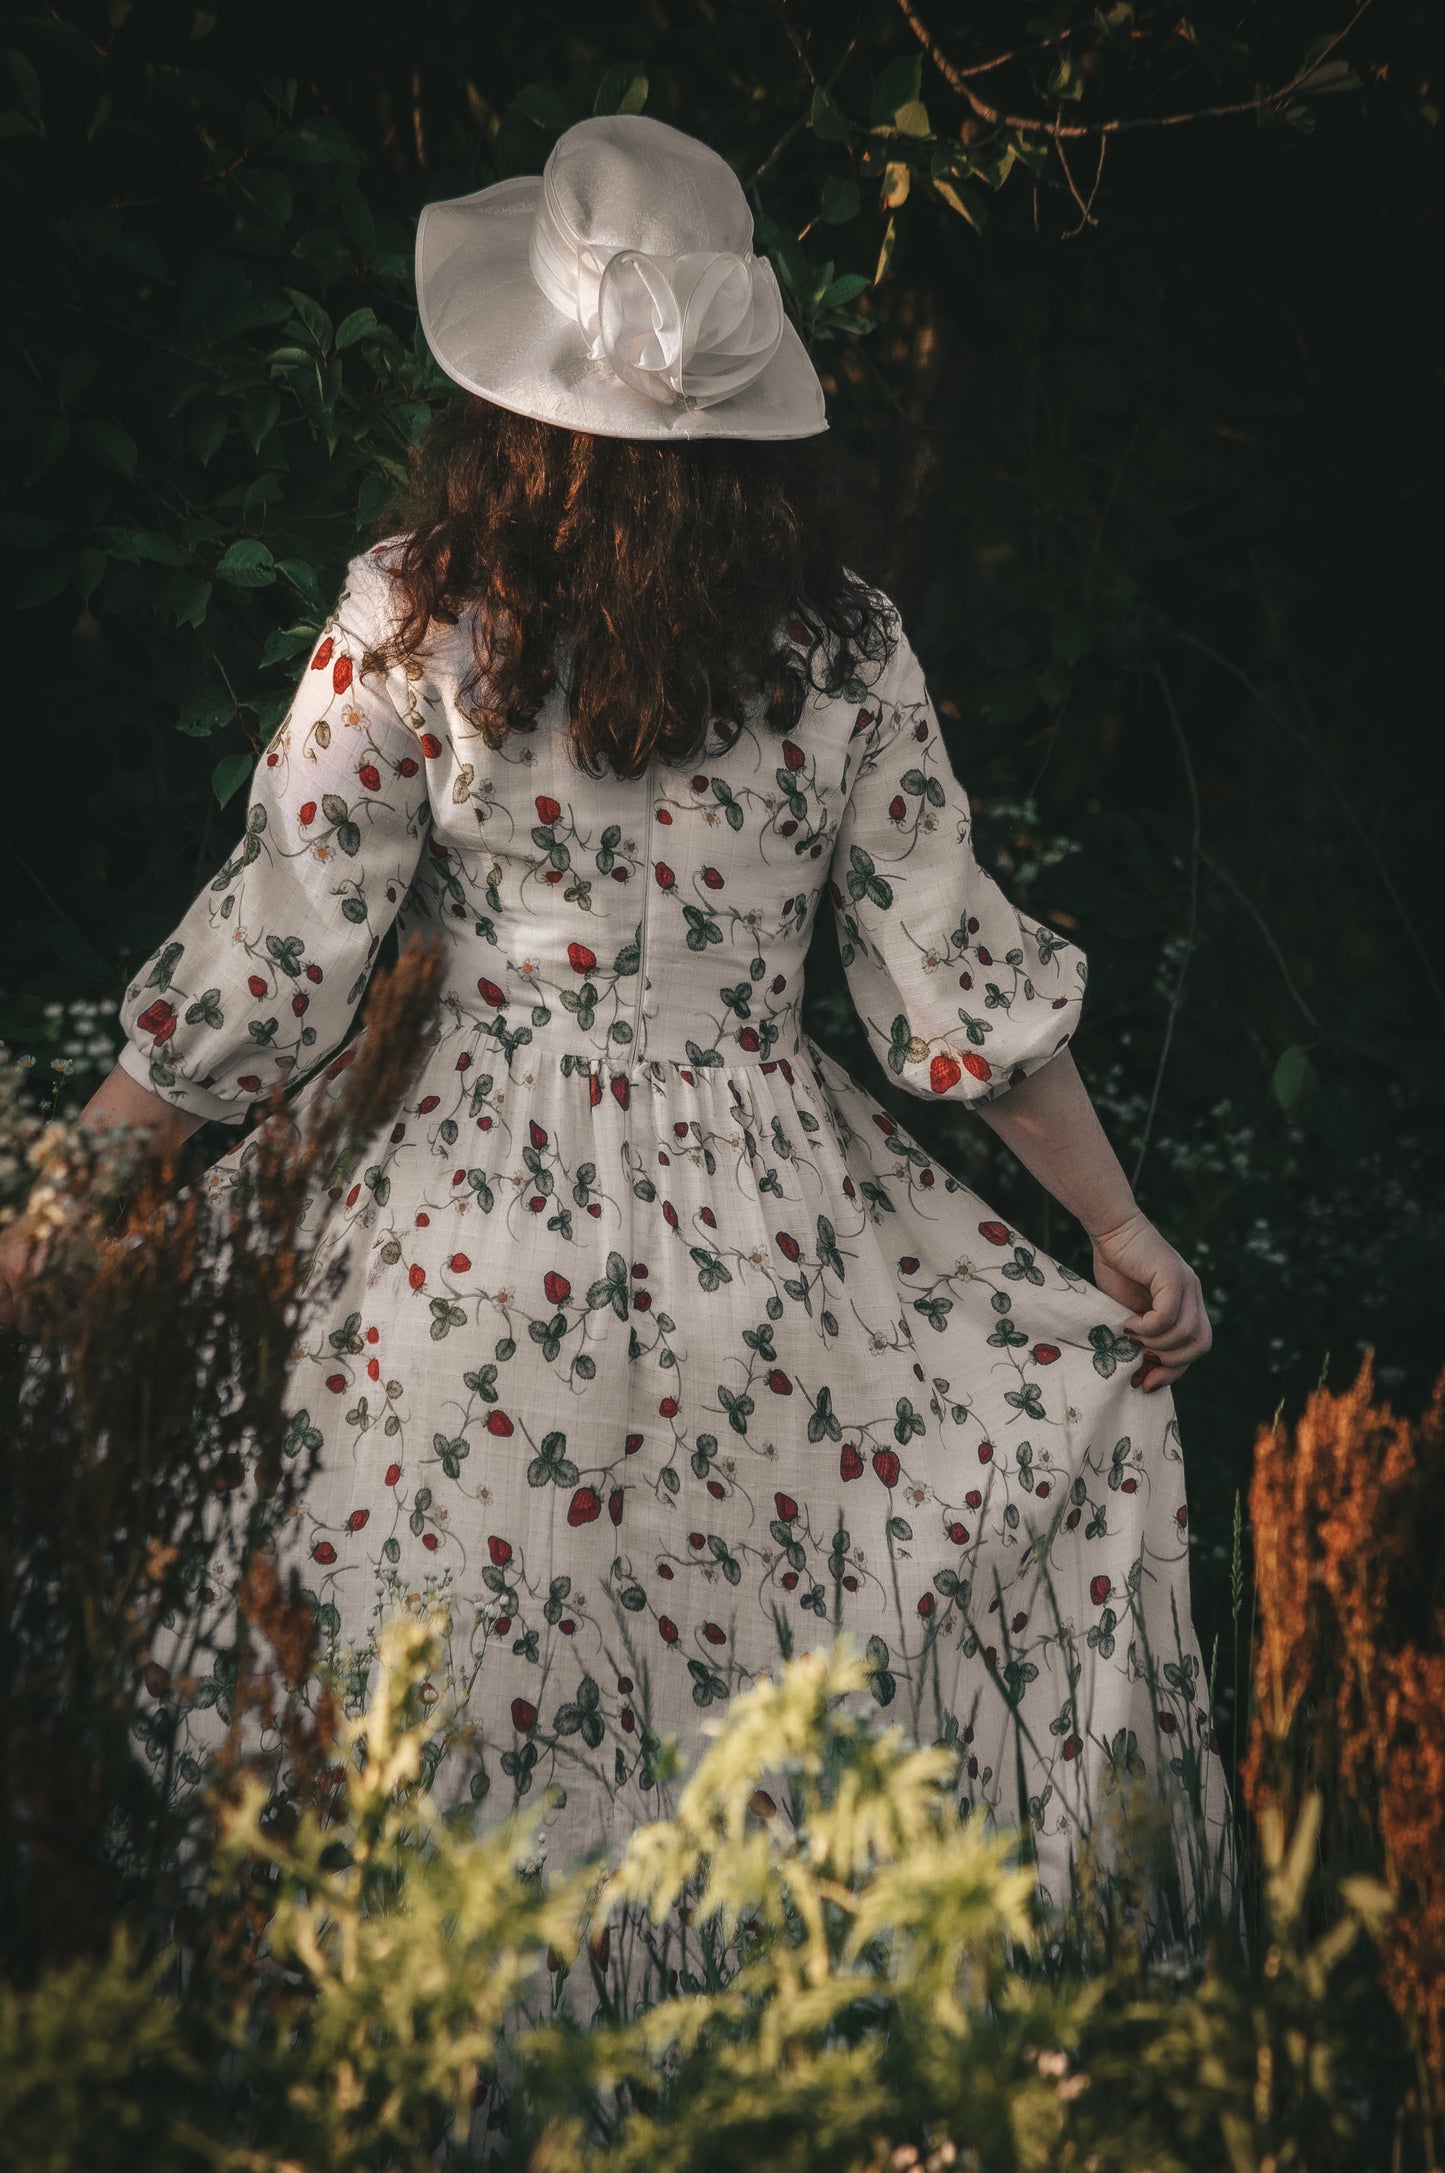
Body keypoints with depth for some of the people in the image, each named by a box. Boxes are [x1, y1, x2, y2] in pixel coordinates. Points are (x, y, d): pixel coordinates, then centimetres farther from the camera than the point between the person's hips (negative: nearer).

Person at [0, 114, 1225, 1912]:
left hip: (488, 1240, -1)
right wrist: (1125, 1236, 14)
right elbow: (957, 975, 2)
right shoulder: (843, 649, -3)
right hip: (773, 1221, 1)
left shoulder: (411, 624, -8)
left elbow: (264, 965, -6)